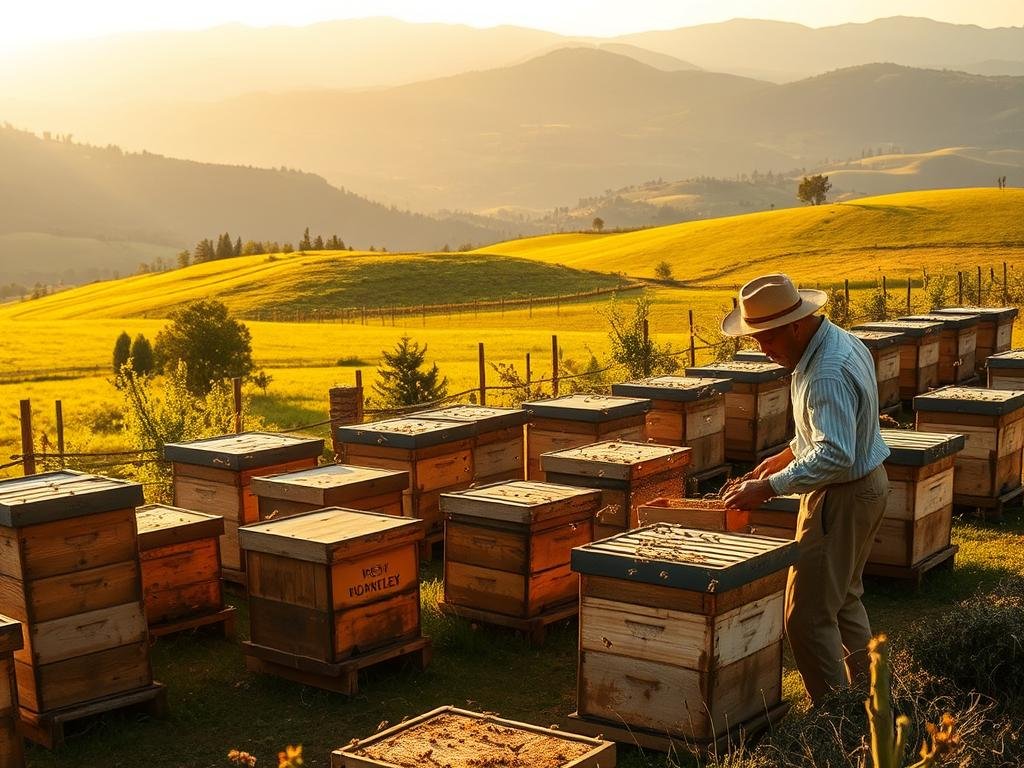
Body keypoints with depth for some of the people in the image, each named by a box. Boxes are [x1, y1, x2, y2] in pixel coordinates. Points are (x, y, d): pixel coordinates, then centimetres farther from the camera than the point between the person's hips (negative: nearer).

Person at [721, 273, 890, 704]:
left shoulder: (828, 373, -28)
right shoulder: (839, 342, 5)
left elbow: (834, 455, -35)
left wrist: (769, 488, -34)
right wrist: (788, 455, 15)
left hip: (841, 497, -11)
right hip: (866, 483, 11)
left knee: (808, 616, -6)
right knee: (843, 600, 24)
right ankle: (865, 692, 37)